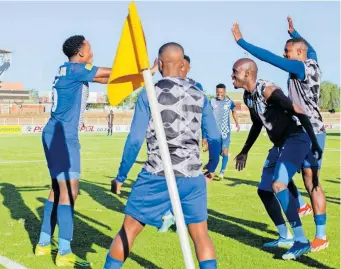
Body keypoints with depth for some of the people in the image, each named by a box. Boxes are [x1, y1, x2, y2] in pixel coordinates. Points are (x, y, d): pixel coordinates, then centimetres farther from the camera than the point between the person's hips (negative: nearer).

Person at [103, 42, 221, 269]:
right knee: (201, 235, 11)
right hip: (192, 177, 3)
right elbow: (215, 138, 9)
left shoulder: (149, 94, -2)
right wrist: (212, 167, 27)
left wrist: (121, 176, 4)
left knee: (129, 230, 10)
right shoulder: (199, 95, 7)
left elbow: (135, 141, -5)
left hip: (158, 176, -2)